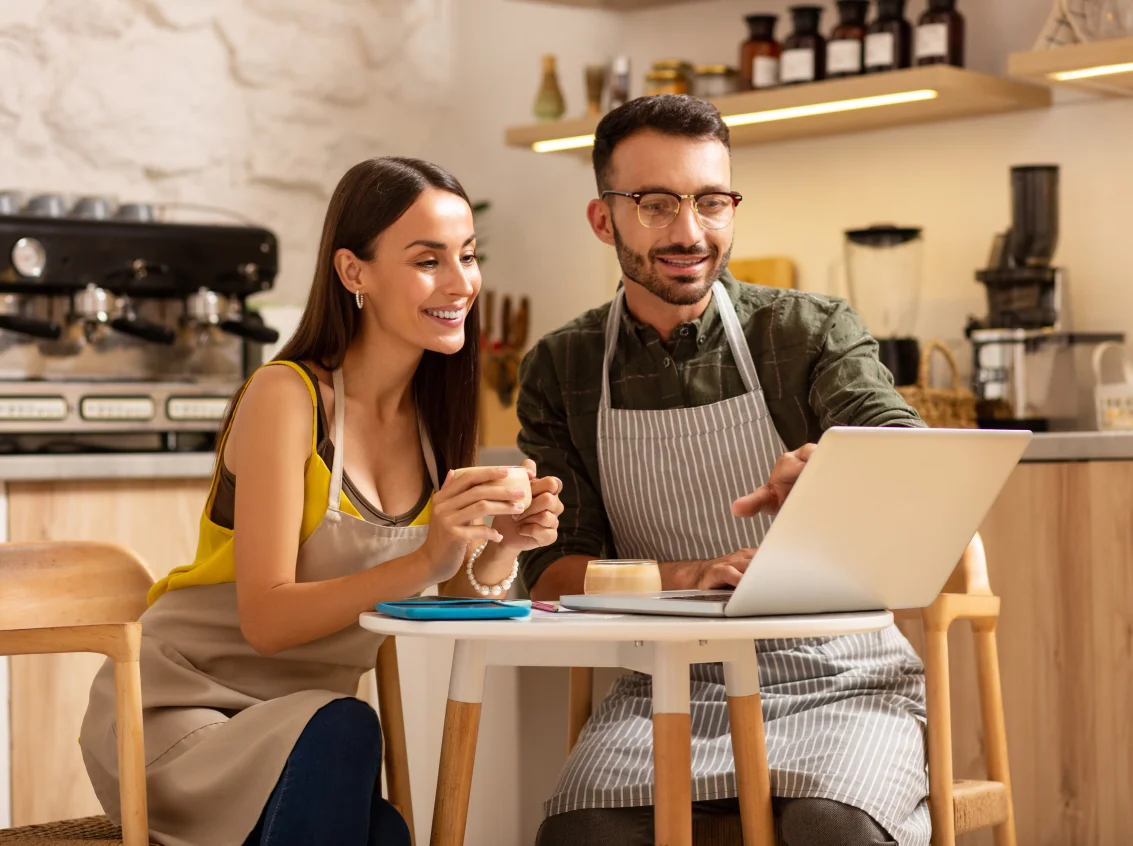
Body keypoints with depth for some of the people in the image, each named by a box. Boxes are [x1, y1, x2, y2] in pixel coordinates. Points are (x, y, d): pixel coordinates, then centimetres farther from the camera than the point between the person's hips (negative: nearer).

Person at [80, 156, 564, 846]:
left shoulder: (436, 413, 4)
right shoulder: (287, 396, -16)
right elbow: (267, 620, -22)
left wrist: (499, 550, -19)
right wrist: (425, 562, -35)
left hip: (297, 725, 5)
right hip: (179, 707, -5)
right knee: (340, 731, -33)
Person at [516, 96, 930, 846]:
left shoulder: (812, 331, 1)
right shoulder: (561, 370, 7)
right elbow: (550, 576, 1)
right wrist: (686, 578, -19)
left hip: (836, 679, -1)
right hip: (671, 688, 1)